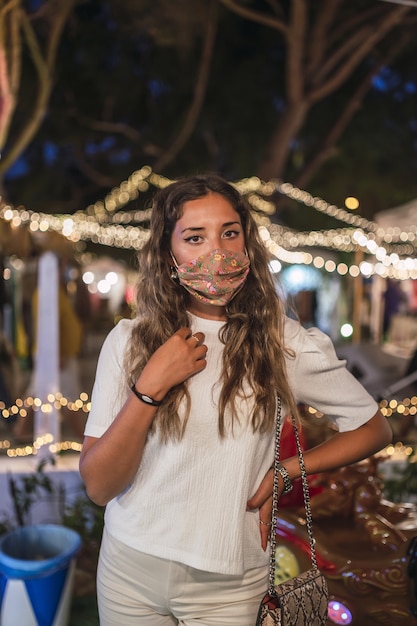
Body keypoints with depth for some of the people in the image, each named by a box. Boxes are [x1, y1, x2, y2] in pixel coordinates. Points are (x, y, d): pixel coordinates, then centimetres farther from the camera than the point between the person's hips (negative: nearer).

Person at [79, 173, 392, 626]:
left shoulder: (283, 344, -11)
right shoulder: (128, 341, -9)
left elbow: (374, 429, 2)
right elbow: (98, 486, -12)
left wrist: (285, 472, -8)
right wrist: (150, 387, -23)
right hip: (130, 569, 2)